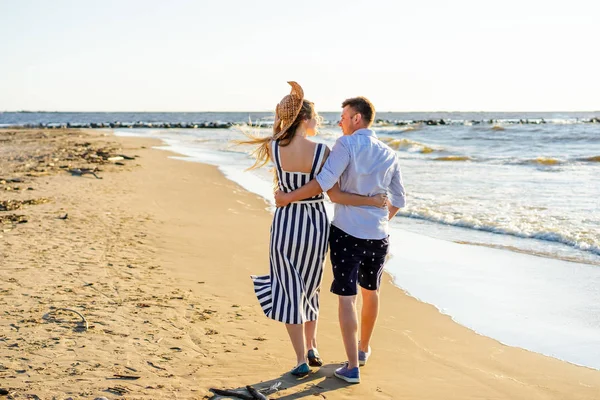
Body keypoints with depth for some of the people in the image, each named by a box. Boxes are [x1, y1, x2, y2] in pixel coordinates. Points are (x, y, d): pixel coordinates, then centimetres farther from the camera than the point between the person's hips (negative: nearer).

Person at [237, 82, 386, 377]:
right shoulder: (322, 151, -14)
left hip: (286, 224, 0)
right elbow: (335, 194, -14)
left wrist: (296, 101, 6)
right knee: (309, 287, 24)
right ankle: (311, 347, 24)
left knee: (290, 292, 10)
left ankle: (301, 360, 10)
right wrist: (372, 201, -4)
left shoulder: (273, 147, -10)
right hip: (316, 224, 0)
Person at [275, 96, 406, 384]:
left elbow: (324, 182, -21)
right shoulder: (389, 155, 7)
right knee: (371, 291, 23)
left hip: (346, 232, -5)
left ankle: (352, 367, -2)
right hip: (378, 235, 5)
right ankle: (363, 349, 40)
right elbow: (399, 200, 13)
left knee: (347, 297, 0)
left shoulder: (347, 145, -10)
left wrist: (288, 197, -12)